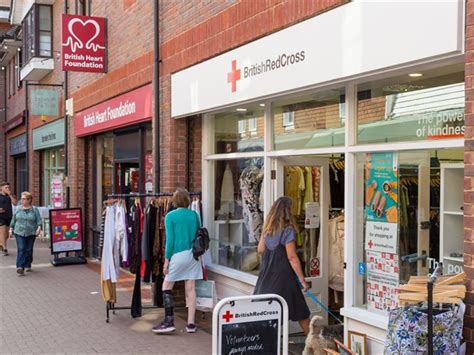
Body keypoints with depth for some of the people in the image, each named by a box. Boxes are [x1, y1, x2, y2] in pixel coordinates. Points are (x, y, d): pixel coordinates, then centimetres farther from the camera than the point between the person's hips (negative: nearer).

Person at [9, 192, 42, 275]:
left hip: (31, 233, 0)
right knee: (21, 249, -11)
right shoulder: (18, 209, 7)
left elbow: (39, 220, -3)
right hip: (19, 233, 0)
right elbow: (13, 220, 14)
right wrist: (11, 229, 10)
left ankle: (27, 265, 23)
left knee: (29, 250, 7)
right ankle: (20, 267, -18)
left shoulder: (34, 210, 2)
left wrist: (39, 228, -17)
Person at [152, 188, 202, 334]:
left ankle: (169, 321, 2)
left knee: (166, 286, 8)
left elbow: (170, 240, -8)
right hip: (193, 255, 4)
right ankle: (191, 323, 9)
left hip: (178, 255, -4)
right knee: (190, 288, 7)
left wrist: (166, 260, -3)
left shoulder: (170, 216, -6)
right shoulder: (194, 215, 6)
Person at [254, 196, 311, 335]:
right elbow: (292, 257, -16)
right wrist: (302, 279, -13)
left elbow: (260, 249, 15)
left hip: (266, 274, 6)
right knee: (300, 309, 7)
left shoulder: (267, 228, 6)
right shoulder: (288, 230, -14)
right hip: (282, 275, -6)